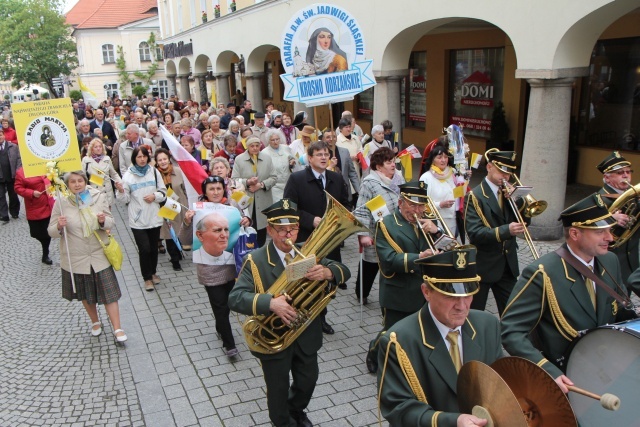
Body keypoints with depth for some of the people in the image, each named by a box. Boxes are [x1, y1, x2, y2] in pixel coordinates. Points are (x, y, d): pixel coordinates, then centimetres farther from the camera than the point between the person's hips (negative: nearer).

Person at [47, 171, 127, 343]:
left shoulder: (99, 197, -6)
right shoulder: (61, 202, -8)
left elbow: (111, 223, -1)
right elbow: (51, 232, -5)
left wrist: (104, 221, -24)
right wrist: (59, 227, -27)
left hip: (99, 255, -1)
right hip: (75, 258, 1)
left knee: (108, 292, 0)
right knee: (85, 293, 18)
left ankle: (117, 329, 9)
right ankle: (95, 322, 40)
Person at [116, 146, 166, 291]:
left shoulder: (154, 172, 2)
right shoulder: (128, 175, -4)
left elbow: (163, 192, 7)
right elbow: (125, 199, -4)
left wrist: (155, 196, -12)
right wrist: (121, 191, -24)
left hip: (154, 217, 3)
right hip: (138, 219, -2)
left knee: (153, 247, 14)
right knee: (144, 249, -4)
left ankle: (153, 272, 34)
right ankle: (147, 278, 13)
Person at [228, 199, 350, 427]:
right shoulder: (255, 261, -16)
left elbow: (344, 271, -10)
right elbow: (235, 298, -26)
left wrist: (327, 272, -35)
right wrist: (270, 303, -44)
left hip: (306, 335, 4)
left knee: (308, 380, 21)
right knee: (278, 388, 15)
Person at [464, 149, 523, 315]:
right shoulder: (475, 196, -12)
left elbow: (523, 221, 4)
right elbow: (474, 233, -24)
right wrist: (506, 230, -36)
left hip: (508, 264, 6)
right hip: (483, 265, -6)